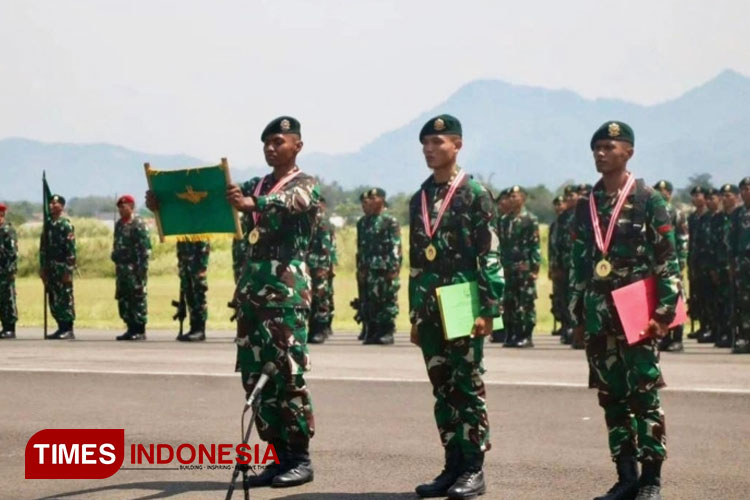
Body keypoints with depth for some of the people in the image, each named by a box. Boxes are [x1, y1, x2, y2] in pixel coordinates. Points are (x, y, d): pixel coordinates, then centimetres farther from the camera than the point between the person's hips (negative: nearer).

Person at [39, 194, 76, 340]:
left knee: (65, 299, -5)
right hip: (51, 267, 7)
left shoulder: (66, 224, -9)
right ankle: (61, 328, 15)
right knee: (53, 299, 8)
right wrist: (42, 267, 12)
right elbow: (43, 247, 17)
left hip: (63, 267, -7)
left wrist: (68, 270, -17)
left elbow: (71, 249, -13)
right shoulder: (48, 224, 13)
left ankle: (68, 330, -1)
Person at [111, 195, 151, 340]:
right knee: (123, 298, 8)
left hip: (135, 267, -8)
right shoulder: (119, 225, 17)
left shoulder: (138, 224, -9)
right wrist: (114, 256, 16)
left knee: (138, 298, -5)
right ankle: (131, 328, 15)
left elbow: (145, 248, -13)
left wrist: (143, 268, -18)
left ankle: (140, 330, -1)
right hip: (121, 267, 9)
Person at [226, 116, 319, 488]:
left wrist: (251, 204, -46)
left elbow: (288, 202, -24)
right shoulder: (256, 186, 19)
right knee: (256, 377, 6)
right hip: (252, 289, 7)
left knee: (288, 376, -7)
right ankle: (281, 455, 13)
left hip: (287, 292, -7)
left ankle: (301, 458, 2)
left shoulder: (306, 185, -1)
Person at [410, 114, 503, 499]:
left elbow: (490, 256, -9)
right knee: (442, 388, 8)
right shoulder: (419, 200, 14)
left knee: (468, 388, -2)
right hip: (430, 311, 6)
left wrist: (488, 310, -15)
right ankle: (453, 466, 15)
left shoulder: (474, 194, -4)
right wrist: (415, 315, 15)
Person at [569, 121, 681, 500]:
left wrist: (664, 311, -12)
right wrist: (577, 315, 12)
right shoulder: (585, 205, 11)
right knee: (612, 397, 7)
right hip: (598, 316, 5)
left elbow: (668, 260, -6)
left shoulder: (648, 200, -3)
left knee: (644, 394, -4)